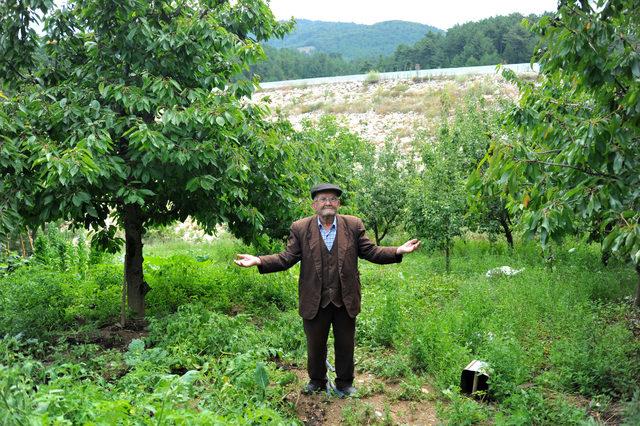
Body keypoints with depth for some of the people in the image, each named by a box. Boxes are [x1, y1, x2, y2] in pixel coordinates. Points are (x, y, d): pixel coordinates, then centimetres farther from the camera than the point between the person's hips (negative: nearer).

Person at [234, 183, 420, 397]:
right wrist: (259, 261, -22)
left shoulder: (353, 225, -1)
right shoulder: (300, 228, -4)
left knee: (346, 345, 15)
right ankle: (317, 381, 41)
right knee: (315, 346, 16)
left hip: (345, 300, 1)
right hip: (314, 301, 0)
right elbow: (287, 257, -7)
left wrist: (398, 251, -17)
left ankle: (344, 383, 37)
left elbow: (370, 251, -2)